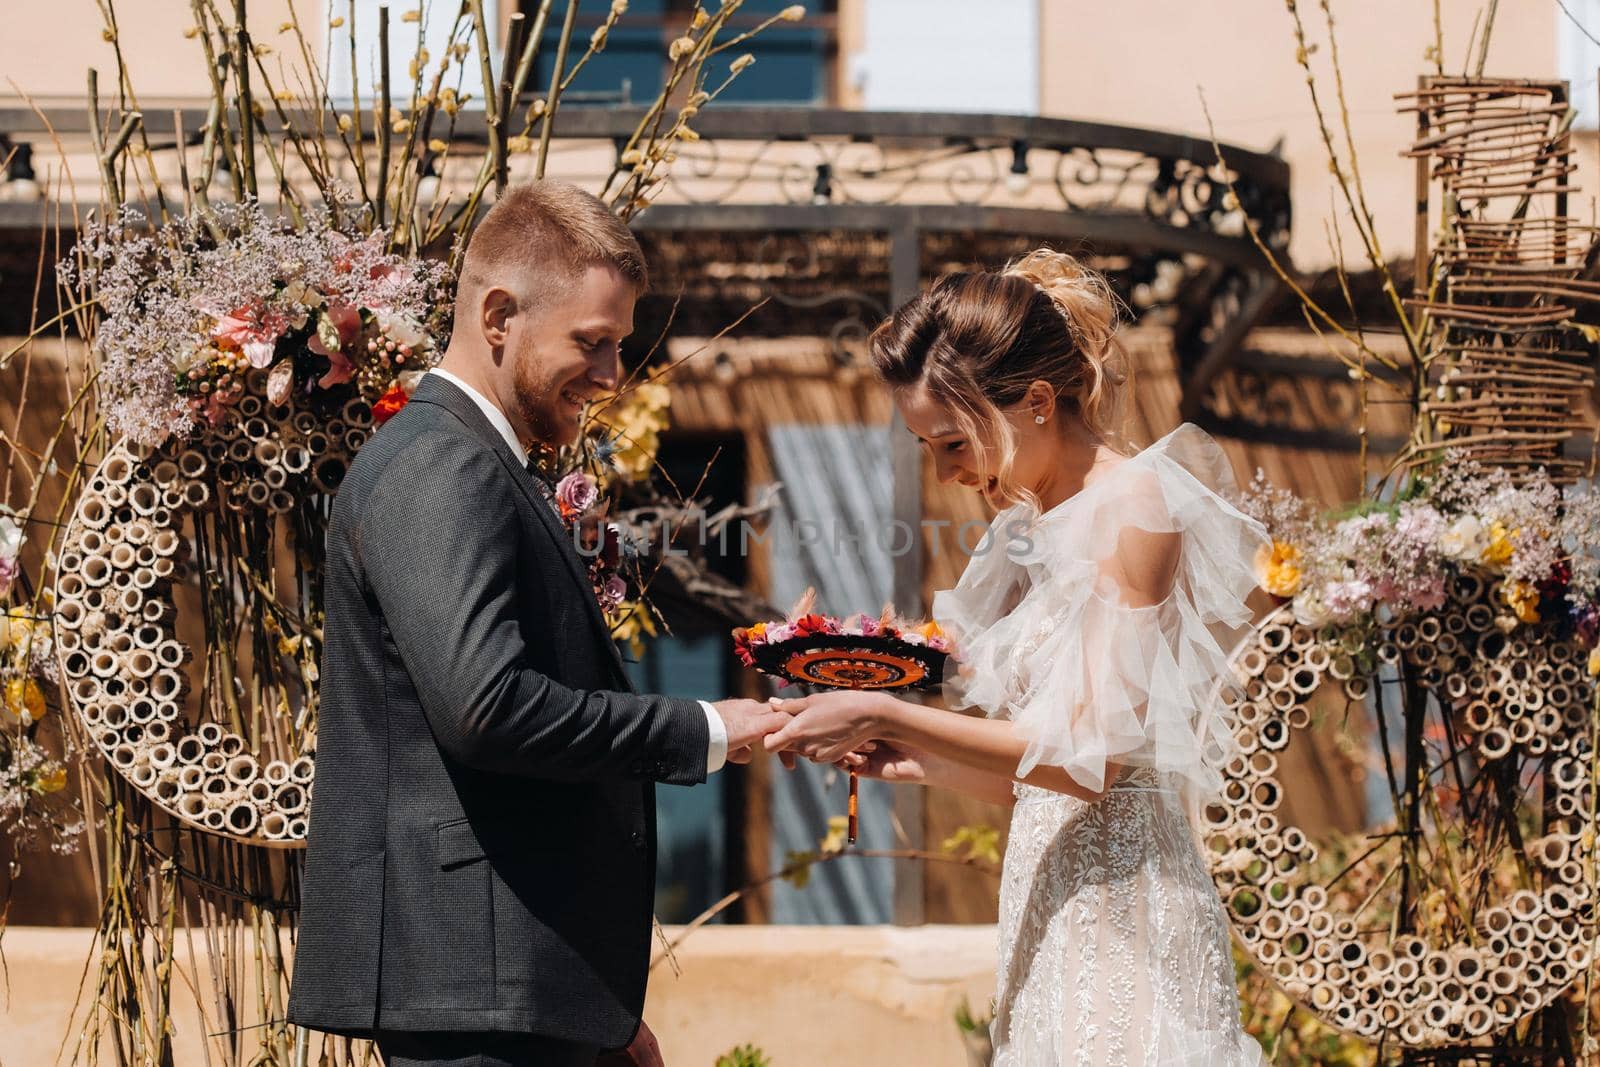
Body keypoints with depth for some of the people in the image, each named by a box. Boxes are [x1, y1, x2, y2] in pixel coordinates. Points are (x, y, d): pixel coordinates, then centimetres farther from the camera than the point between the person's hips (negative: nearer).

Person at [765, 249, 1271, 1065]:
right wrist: (915, 762, 4)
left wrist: (887, 716, -15)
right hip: (1052, 909, 8)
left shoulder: (1136, 505, -10)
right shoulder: (1031, 530, 15)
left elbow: (1092, 754, -17)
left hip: (1123, 912, -8)